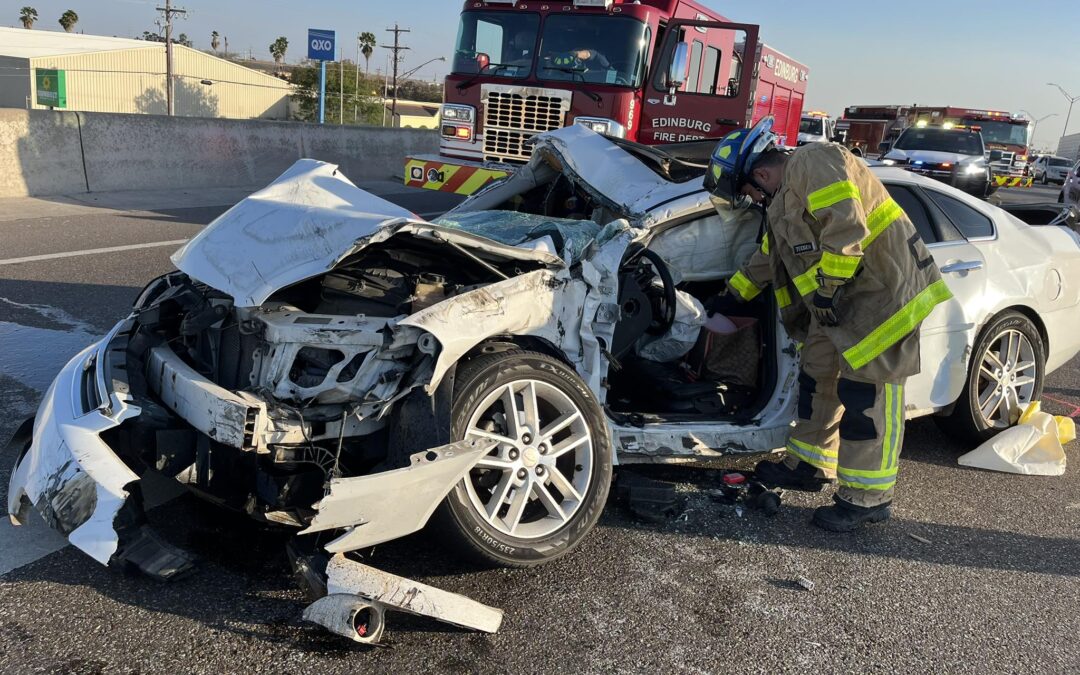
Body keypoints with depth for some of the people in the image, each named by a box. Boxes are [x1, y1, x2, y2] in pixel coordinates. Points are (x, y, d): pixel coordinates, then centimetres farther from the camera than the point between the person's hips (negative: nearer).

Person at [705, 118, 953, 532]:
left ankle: (868, 497, 3)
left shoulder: (814, 163, -13)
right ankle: (808, 466, 30)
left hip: (881, 290, -11)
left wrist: (827, 287, -20)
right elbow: (767, 257, 30)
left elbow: (846, 226, -25)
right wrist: (731, 295, 37)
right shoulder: (784, 200, 19)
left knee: (867, 393, -6)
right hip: (836, 300, 11)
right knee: (818, 378, 16)